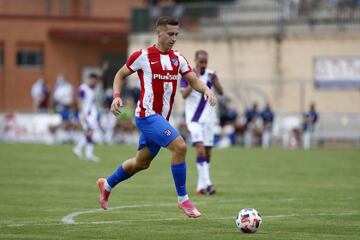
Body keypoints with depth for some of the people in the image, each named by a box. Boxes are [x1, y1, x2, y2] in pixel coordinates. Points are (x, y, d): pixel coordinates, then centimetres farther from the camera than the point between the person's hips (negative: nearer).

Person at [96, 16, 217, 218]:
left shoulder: (178, 59, 9)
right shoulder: (143, 56, -7)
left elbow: (194, 80, 4)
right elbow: (120, 75, 4)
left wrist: (206, 89, -18)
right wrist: (117, 96, -12)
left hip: (161, 118, 8)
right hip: (147, 115, -8)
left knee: (141, 163, 18)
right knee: (180, 146, -23)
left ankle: (107, 185, 41)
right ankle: (183, 199, -13)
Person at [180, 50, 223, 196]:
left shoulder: (211, 74, 5)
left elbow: (220, 92, -3)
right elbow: (184, 95, -15)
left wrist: (214, 81, -21)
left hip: (209, 118, 4)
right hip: (194, 118, -4)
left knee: (207, 151, 5)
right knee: (200, 148, -19)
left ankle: (201, 186, 12)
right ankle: (206, 184, -26)